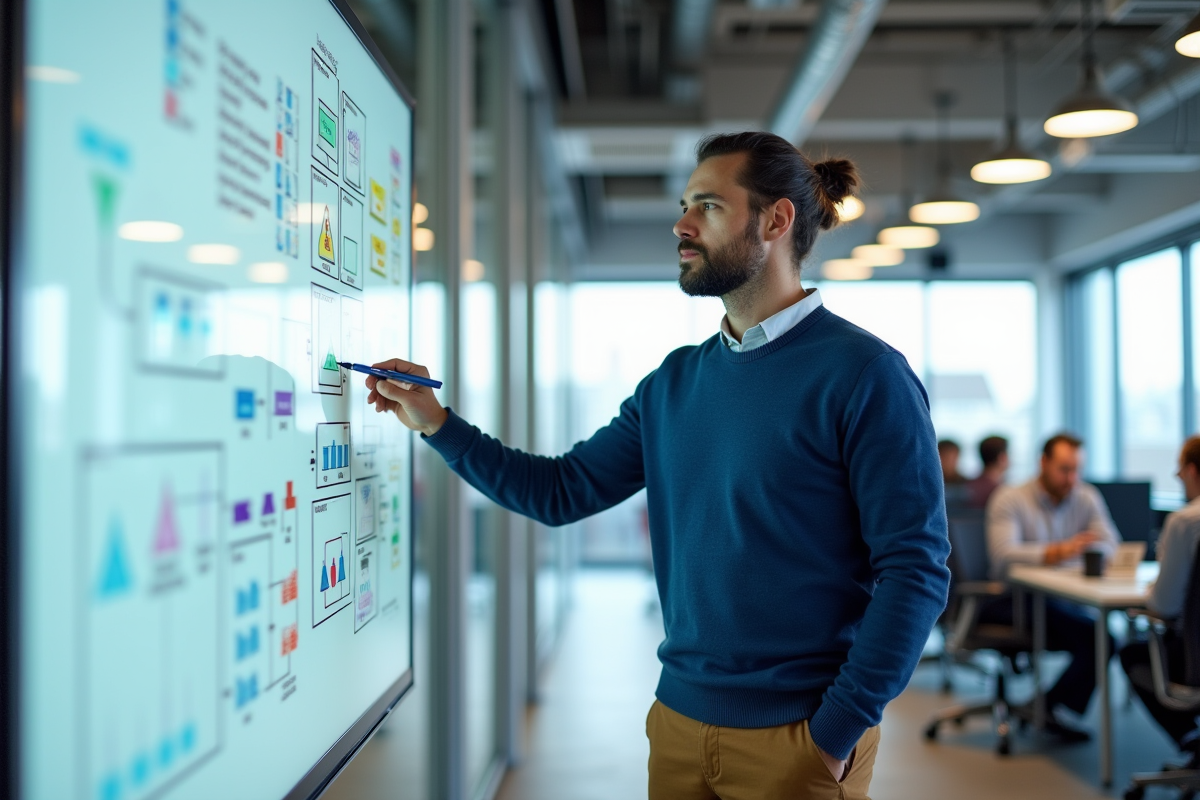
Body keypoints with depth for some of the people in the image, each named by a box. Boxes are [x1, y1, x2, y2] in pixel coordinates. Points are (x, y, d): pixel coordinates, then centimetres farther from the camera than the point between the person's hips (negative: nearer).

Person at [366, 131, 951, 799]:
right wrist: (437, 424, 2)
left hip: (798, 737, -6)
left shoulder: (864, 374, -12)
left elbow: (916, 568, -15)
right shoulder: (675, 382, 8)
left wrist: (839, 729, -16)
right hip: (679, 720, 6)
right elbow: (563, 490, 9)